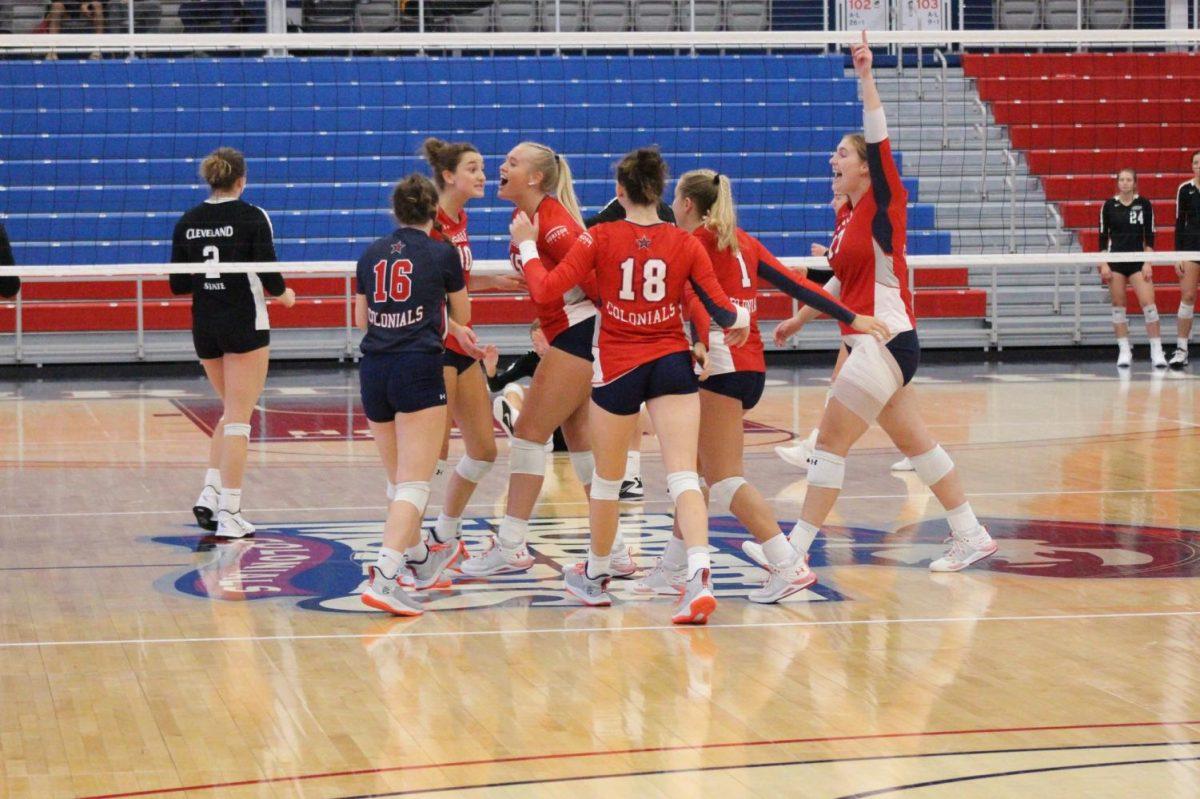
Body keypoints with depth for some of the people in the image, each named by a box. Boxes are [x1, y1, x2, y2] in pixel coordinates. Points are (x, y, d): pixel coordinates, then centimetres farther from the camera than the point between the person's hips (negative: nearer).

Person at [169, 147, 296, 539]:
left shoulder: (187, 222, 4)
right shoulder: (252, 217, -9)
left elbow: (178, 285, 5)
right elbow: (268, 274, -12)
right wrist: (283, 294, 9)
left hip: (204, 326, 5)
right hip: (245, 325, -5)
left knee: (231, 411, 21)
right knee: (238, 419, -1)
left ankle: (209, 493, 8)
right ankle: (229, 514, -4)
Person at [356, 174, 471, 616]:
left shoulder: (372, 253, 11)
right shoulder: (443, 253, 1)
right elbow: (462, 316, 14)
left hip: (373, 371, 5)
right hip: (419, 368, -5)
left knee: (402, 477, 21)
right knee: (414, 484, -9)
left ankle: (420, 560, 40)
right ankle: (384, 576, -25)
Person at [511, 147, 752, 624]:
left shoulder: (601, 238, -6)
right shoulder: (686, 244, -1)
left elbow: (546, 288, -9)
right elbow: (724, 311, 0)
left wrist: (526, 246, 7)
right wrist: (740, 320, 23)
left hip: (618, 367, 0)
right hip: (672, 364, 1)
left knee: (607, 477, 17)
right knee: (683, 476, -8)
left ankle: (595, 576, 35)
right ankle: (699, 577, -28)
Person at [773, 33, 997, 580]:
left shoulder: (883, 204, -8)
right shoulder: (847, 218, 14)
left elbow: (879, 141, -21)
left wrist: (866, 77, -26)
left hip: (886, 341, -9)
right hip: (870, 343, 9)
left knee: (830, 443, -8)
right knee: (913, 441, 13)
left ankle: (794, 556, -5)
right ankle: (971, 536, 19)